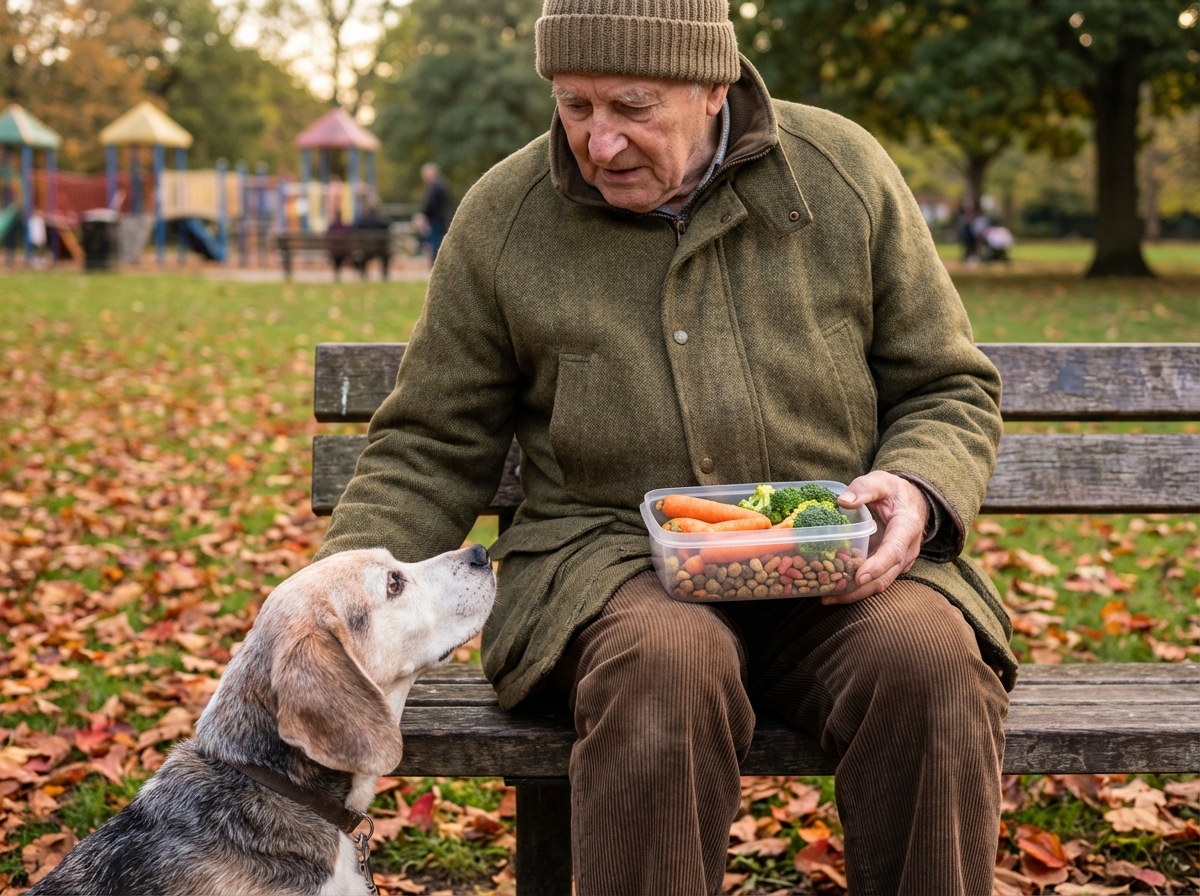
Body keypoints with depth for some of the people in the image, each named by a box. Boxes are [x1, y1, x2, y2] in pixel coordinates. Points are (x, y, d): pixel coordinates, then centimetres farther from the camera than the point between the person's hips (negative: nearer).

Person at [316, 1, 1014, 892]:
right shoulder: (503, 219, 3)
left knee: (930, 656, -31)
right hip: (610, 553, -1)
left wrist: (919, 491, -11)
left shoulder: (843, 174, 3)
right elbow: (430, 455, 9)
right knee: (667, 660, -36)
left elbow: (949, 388, 11)